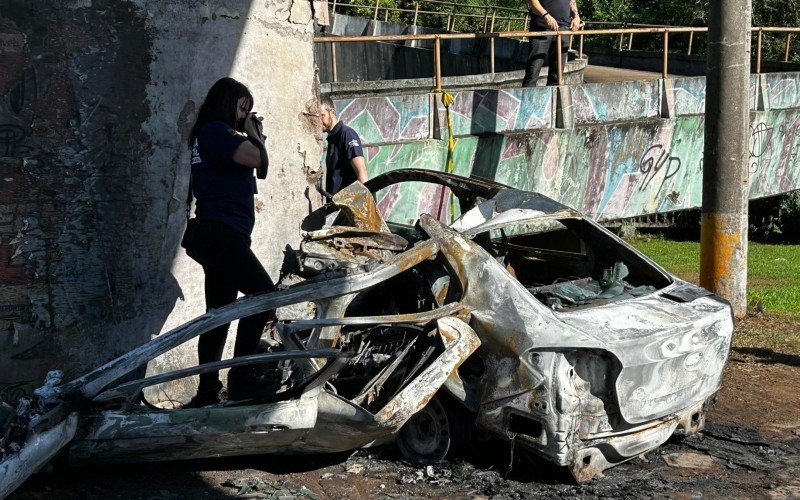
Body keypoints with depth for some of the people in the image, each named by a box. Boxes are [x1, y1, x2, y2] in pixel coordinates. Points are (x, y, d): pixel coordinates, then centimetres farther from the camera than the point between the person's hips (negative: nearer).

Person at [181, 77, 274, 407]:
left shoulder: (209, 134, 25)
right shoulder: (216, 130, -5)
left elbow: (260, 169, 25)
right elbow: (256, 159, -16)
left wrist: (254, 134, 16)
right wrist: (252, 134, 2)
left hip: (216, 234, 11)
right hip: (221, 231, -11)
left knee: (219, 313, 9)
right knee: (263, 293, -18)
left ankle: (208, 392, 10)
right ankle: (240, 378, -20)